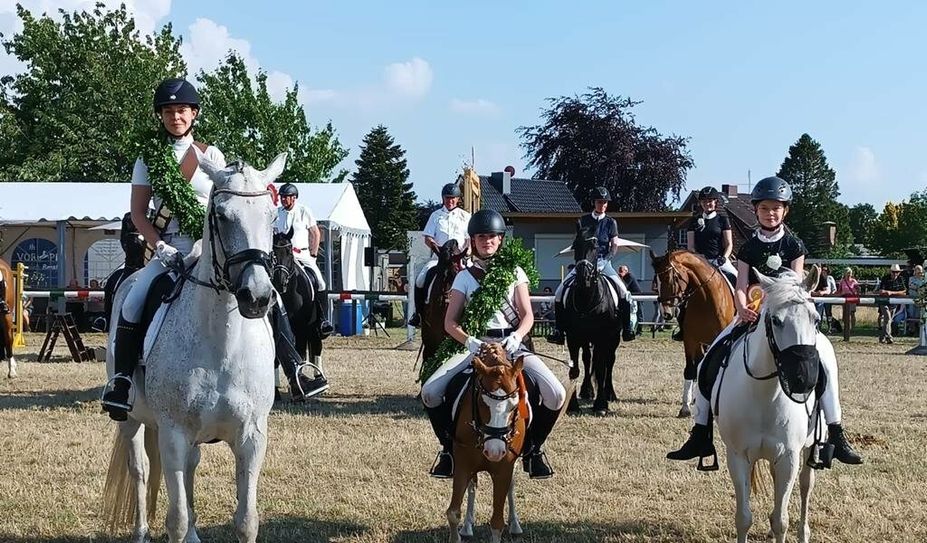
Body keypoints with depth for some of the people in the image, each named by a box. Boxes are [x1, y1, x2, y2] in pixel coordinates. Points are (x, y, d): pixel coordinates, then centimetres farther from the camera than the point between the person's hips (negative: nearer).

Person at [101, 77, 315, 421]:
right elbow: (138, 212, 2)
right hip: (169, 250, 0)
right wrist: (159, 247, -13)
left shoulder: (211, 156, 7)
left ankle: (294, 366, -8)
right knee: (133, 304, -23)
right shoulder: (149, 159, 7)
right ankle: (121, 379, -13)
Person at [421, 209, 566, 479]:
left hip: (511, 345, 0)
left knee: (556, 395, -22)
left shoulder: (515, 273, 11)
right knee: (430, 392, -22)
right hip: (475, 345, 0)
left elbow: (527, 316, 5)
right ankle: (450, 446, 2)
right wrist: (470, 342, -17)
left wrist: (516, 337, -17)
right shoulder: (465, 277, 9)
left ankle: (532, 447, 3)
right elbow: (450, 323, 4)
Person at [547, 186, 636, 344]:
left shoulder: (611, 223, 7)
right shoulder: (582, 222, 8)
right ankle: (558, 330, -9)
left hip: (603, 262, -1)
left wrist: (604, 262, -5)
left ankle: (627, 329, -9)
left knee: (624, 292, -22)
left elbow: (614, 246, 3)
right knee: (560, 292, -15)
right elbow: (576, 245, 11)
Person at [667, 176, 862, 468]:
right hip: (752, 314, 2)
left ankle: (836, 435, -15)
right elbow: (741, 287, -4)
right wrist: (742, 309, -27)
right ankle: (701, 435, 0)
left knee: (825, 360, -24)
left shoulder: (794, 245, 3)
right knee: (708, 363, -11)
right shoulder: (748, 249, 7)